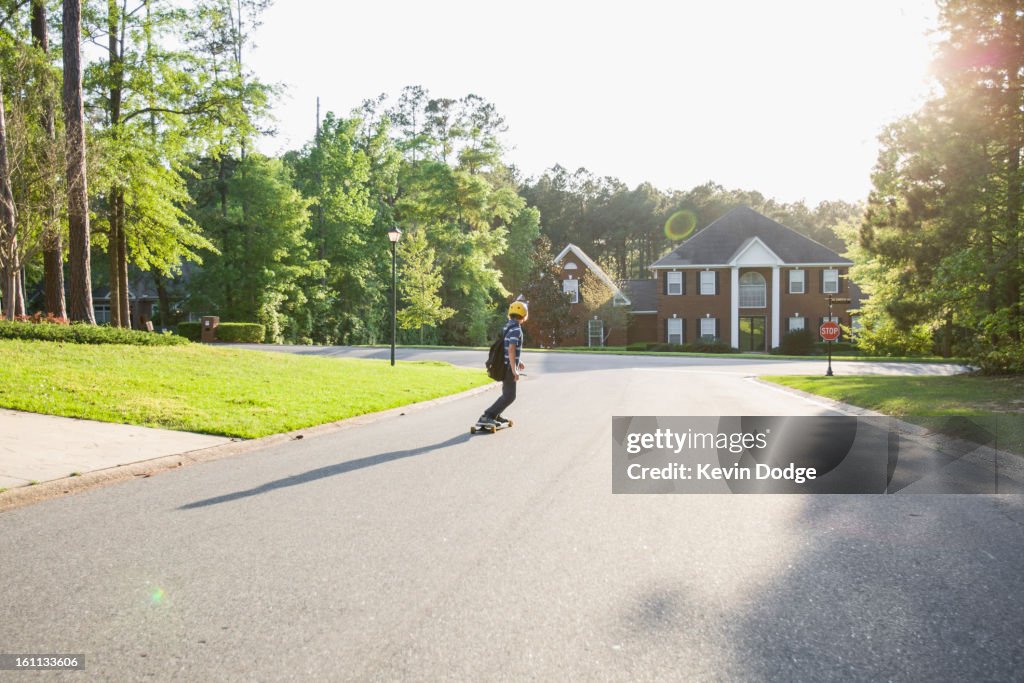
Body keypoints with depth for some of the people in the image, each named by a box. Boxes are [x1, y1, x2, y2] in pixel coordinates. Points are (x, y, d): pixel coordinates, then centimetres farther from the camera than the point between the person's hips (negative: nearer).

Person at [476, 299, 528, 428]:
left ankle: (495, 416, 26)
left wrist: (518, 361, 31)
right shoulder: (516, 329, -19)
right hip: (509, 367, -10)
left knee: (508, 393, 21)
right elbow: (511, 350, -27)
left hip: (505, 365, 10)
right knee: (509, 396, -8)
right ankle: (486, 417, -14)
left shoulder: (508, 326, 11)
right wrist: (514, 370, -27)